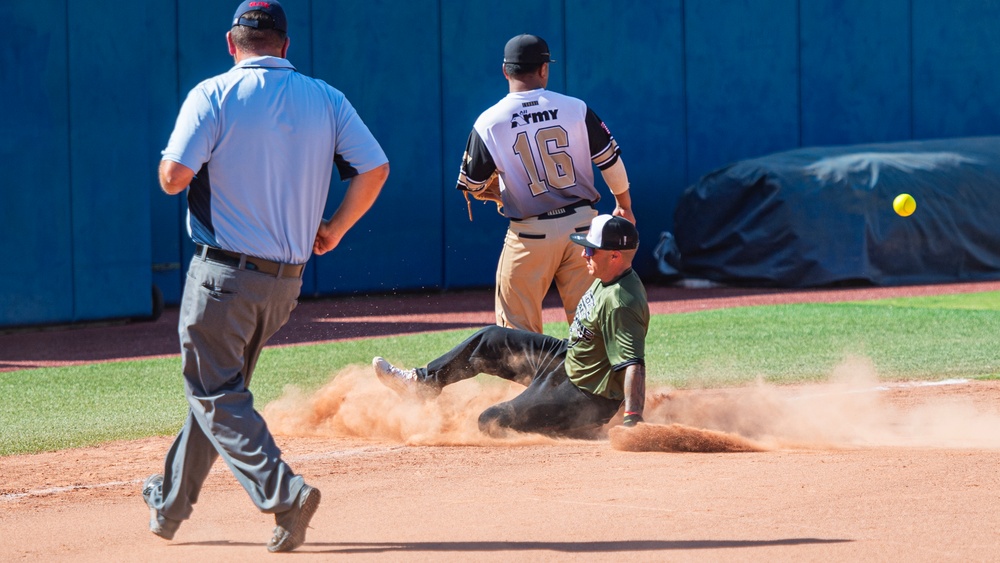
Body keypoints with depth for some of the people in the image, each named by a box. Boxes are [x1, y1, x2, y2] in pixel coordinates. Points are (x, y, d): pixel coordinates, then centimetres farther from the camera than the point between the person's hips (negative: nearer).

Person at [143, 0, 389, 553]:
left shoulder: (213, 96, -7)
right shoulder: (326, 99, 5)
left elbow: (174, 177, -15)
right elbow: (374, 169, -2)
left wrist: (171, 162, 8)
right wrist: (332, 230, 10)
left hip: (224, 273, -5)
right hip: (287, 280, 5)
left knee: (215, 395, -1)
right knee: (219, 385, 20)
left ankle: (283, 492, -20)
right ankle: (171, 502, 29)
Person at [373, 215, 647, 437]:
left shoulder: (620, 304, -32)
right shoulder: (607, 280, -3)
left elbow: (633, 364, -39)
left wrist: (632, 421, -47)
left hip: (588, 397, -10)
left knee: (491, 423, -8)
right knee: (489, 341, 14)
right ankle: (421, 381, 27)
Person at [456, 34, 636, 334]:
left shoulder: (488, 124, -7)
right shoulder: (576, 109, -3)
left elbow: (471, 185, 2)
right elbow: (611, 162, 3)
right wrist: (624, 205, 19)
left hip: (529, 235, -2)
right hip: (581, 224, 2)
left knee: (518, 328, 6)